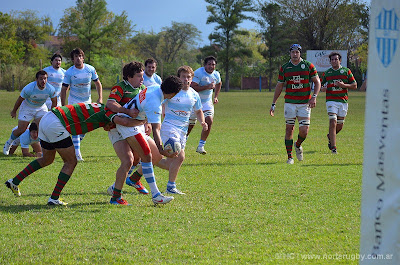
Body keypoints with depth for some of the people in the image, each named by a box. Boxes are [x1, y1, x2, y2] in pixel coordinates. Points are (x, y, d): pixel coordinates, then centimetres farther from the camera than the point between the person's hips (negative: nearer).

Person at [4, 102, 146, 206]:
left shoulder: (101, 108, 18)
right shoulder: (107, 112, -8)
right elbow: (125, 122, -21)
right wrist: (142, 121, -4)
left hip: (46, 119, 9)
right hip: (56, 125, -9)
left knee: (47, 159, 26)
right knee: (71, 162, 3)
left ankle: (14, 182, 29)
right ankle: (54, 198, 2)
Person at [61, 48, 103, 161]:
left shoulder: (90, 69, -5)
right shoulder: (69, 72, -13)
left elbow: (98, 83, 7)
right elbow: (64, 90, -8)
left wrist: (100, 98, -5)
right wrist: (63, 107, -11)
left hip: (87, 101, 4)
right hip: (74, 102, -4)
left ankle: (74, 143, 28)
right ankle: (77, 153, -14)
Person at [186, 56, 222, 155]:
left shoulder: (216, 75, 1)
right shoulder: (198, 73, -19)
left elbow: (218, 84, 25)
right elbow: (193, 87, -28)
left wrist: (216, 97, 17)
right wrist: (207, 87, -31)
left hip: (207, 102, 4)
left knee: (209, 121, -16)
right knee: (190, 125, 4)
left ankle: (201, 146, -8)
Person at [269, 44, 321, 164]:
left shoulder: (308, 66, 1)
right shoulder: (284, 68, 5)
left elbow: (317, 82, 6)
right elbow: (279, 86, 12)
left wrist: (314, 97, -9)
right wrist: (273, 104, 10)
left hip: (305, 103, -1)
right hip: (290, 103, 1)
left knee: (304, 131, -6)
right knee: (289, 129, -1)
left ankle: (298, 146, 27)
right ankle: (289, 156, 7)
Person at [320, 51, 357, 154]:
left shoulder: (346, 71, 5)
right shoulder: (326, 73, 8)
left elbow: (354, 85, 5)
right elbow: (322, 86, 16)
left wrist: (343, 85, -11)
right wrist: (324, 88, -8)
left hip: (343, 101, 2)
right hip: (331, 100, -2)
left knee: (340, 125, 9)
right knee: (333, 122, -16)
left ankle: (330, 136, 40)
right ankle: (333, 147, -16)